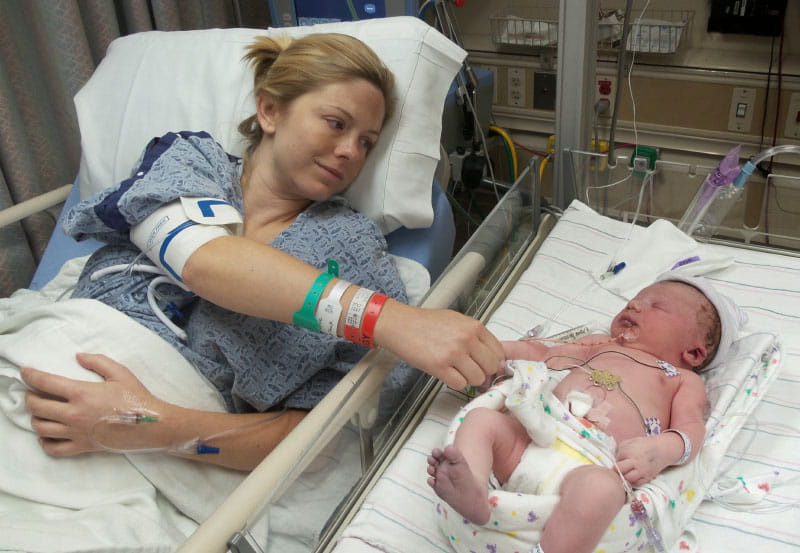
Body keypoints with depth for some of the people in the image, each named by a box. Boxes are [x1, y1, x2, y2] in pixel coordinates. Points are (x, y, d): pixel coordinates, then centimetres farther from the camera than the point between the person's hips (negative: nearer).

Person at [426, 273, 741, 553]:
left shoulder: (683, 379, 24)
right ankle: (473, 493, -37)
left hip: (594, 465, -5)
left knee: (600, 487, -37)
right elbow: (541, 352, 37)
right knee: (482, 419, -14)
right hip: (529, 443, 6)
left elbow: (691, 428, 7)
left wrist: (662, 449, -16)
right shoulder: (599, 345, 37)